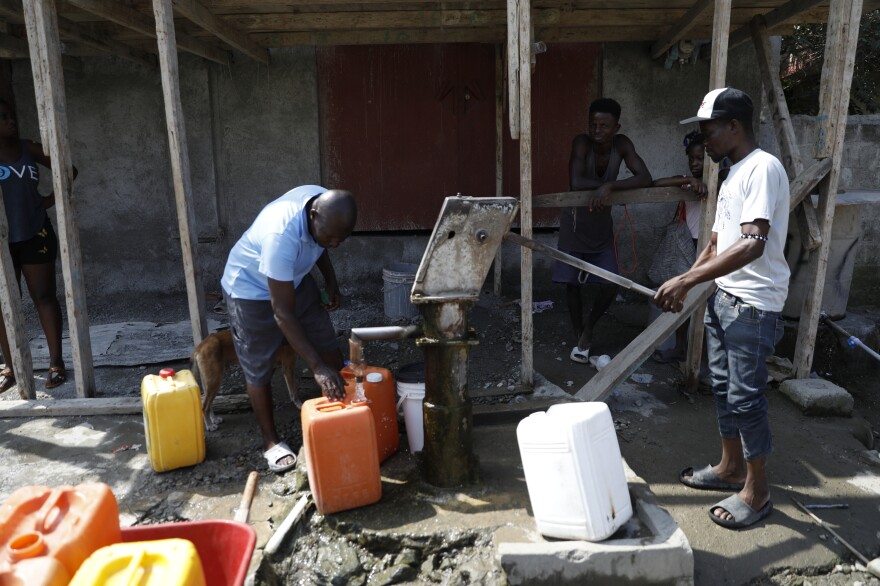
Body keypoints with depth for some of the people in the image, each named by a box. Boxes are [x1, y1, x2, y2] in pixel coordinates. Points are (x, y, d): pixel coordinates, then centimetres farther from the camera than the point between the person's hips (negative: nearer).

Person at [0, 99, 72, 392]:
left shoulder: (28, 148, 5)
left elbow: (67, 169, 12)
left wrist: (53, 198, 2)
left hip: (34, 234, 0)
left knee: (44, 296, 1)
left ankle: (56, 363, 6)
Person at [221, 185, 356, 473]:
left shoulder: (325, 203, -20)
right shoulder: (282, 236, -42)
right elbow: (283, 313, -38)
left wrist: (331, 281, 1)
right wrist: (317, 368, -37)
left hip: (295, 279, 7)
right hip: (251, 289, -7)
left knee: (329, 347, 7)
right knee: (259, 370, 4)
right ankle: (271, 440, 23)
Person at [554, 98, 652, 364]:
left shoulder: (622, 144, -13)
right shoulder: (581, 142, -22)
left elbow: (645, 178, -23)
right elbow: (576, 183, -35)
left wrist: (609, 186, -36)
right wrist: (609, 185, -26)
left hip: (602, 226, 3)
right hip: (574, 224, -2)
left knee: (610, 287, -2)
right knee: (572, 284, 4)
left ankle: (589, 326, 27)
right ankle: (579, 337, 25)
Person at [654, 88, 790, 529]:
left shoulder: (763, 168, -16)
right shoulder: (734, 174, 14)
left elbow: (752, 245, -28)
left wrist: (687, 279, -30)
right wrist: (683, 287, 7)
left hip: (753, 305, -9)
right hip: (723, 296, 9)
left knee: (745, 396, -1)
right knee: (723, 387, 16)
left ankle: (757, 491, 16)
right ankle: (731, 467, 32)